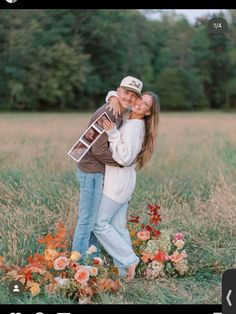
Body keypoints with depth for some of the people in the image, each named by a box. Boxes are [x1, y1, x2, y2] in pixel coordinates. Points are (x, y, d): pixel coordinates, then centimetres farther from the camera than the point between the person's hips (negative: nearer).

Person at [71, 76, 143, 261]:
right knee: (87, 220, -5)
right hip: (92, 172, -10)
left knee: (94, 220, 18)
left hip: (99, 172, 10)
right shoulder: (107, 114, -20)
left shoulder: (119, 114, 12)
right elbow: (99, 150, -23)